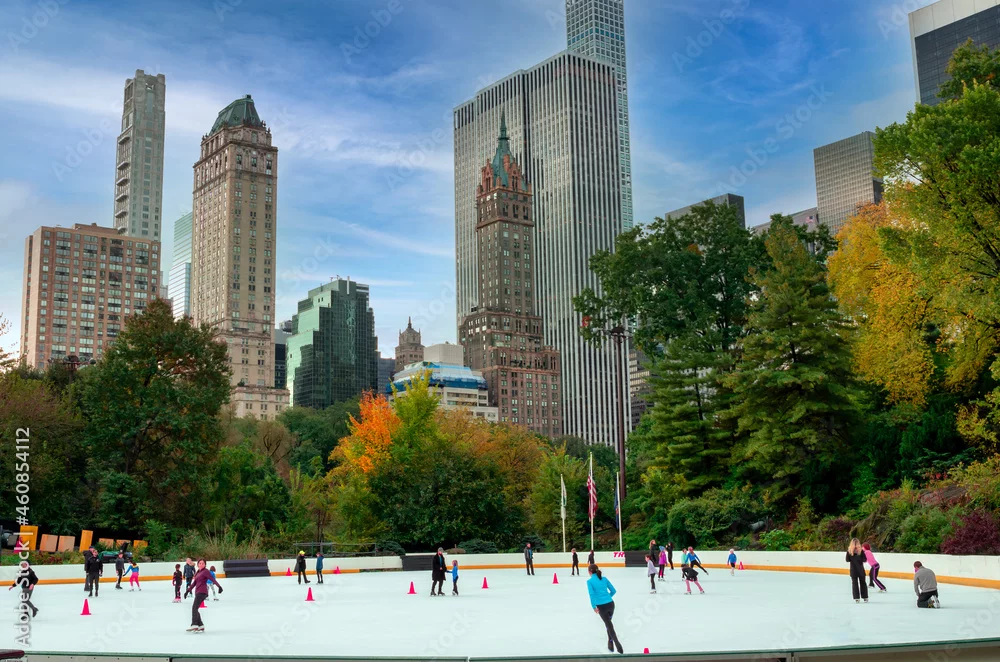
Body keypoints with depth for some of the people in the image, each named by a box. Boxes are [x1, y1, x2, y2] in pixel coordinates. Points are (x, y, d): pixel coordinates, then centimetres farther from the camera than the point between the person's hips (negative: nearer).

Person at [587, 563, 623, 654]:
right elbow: (613, 591, 12)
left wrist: (594, 606, -12)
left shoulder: (590, 581, -3)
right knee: (608, 623, 26)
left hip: (601, 606, -5)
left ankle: (618, 645, -7)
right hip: (611, 603, 5)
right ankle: (610, 642, 32)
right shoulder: (604, 578, 10)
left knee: (609, 625, 2)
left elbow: (592, 594, -15)